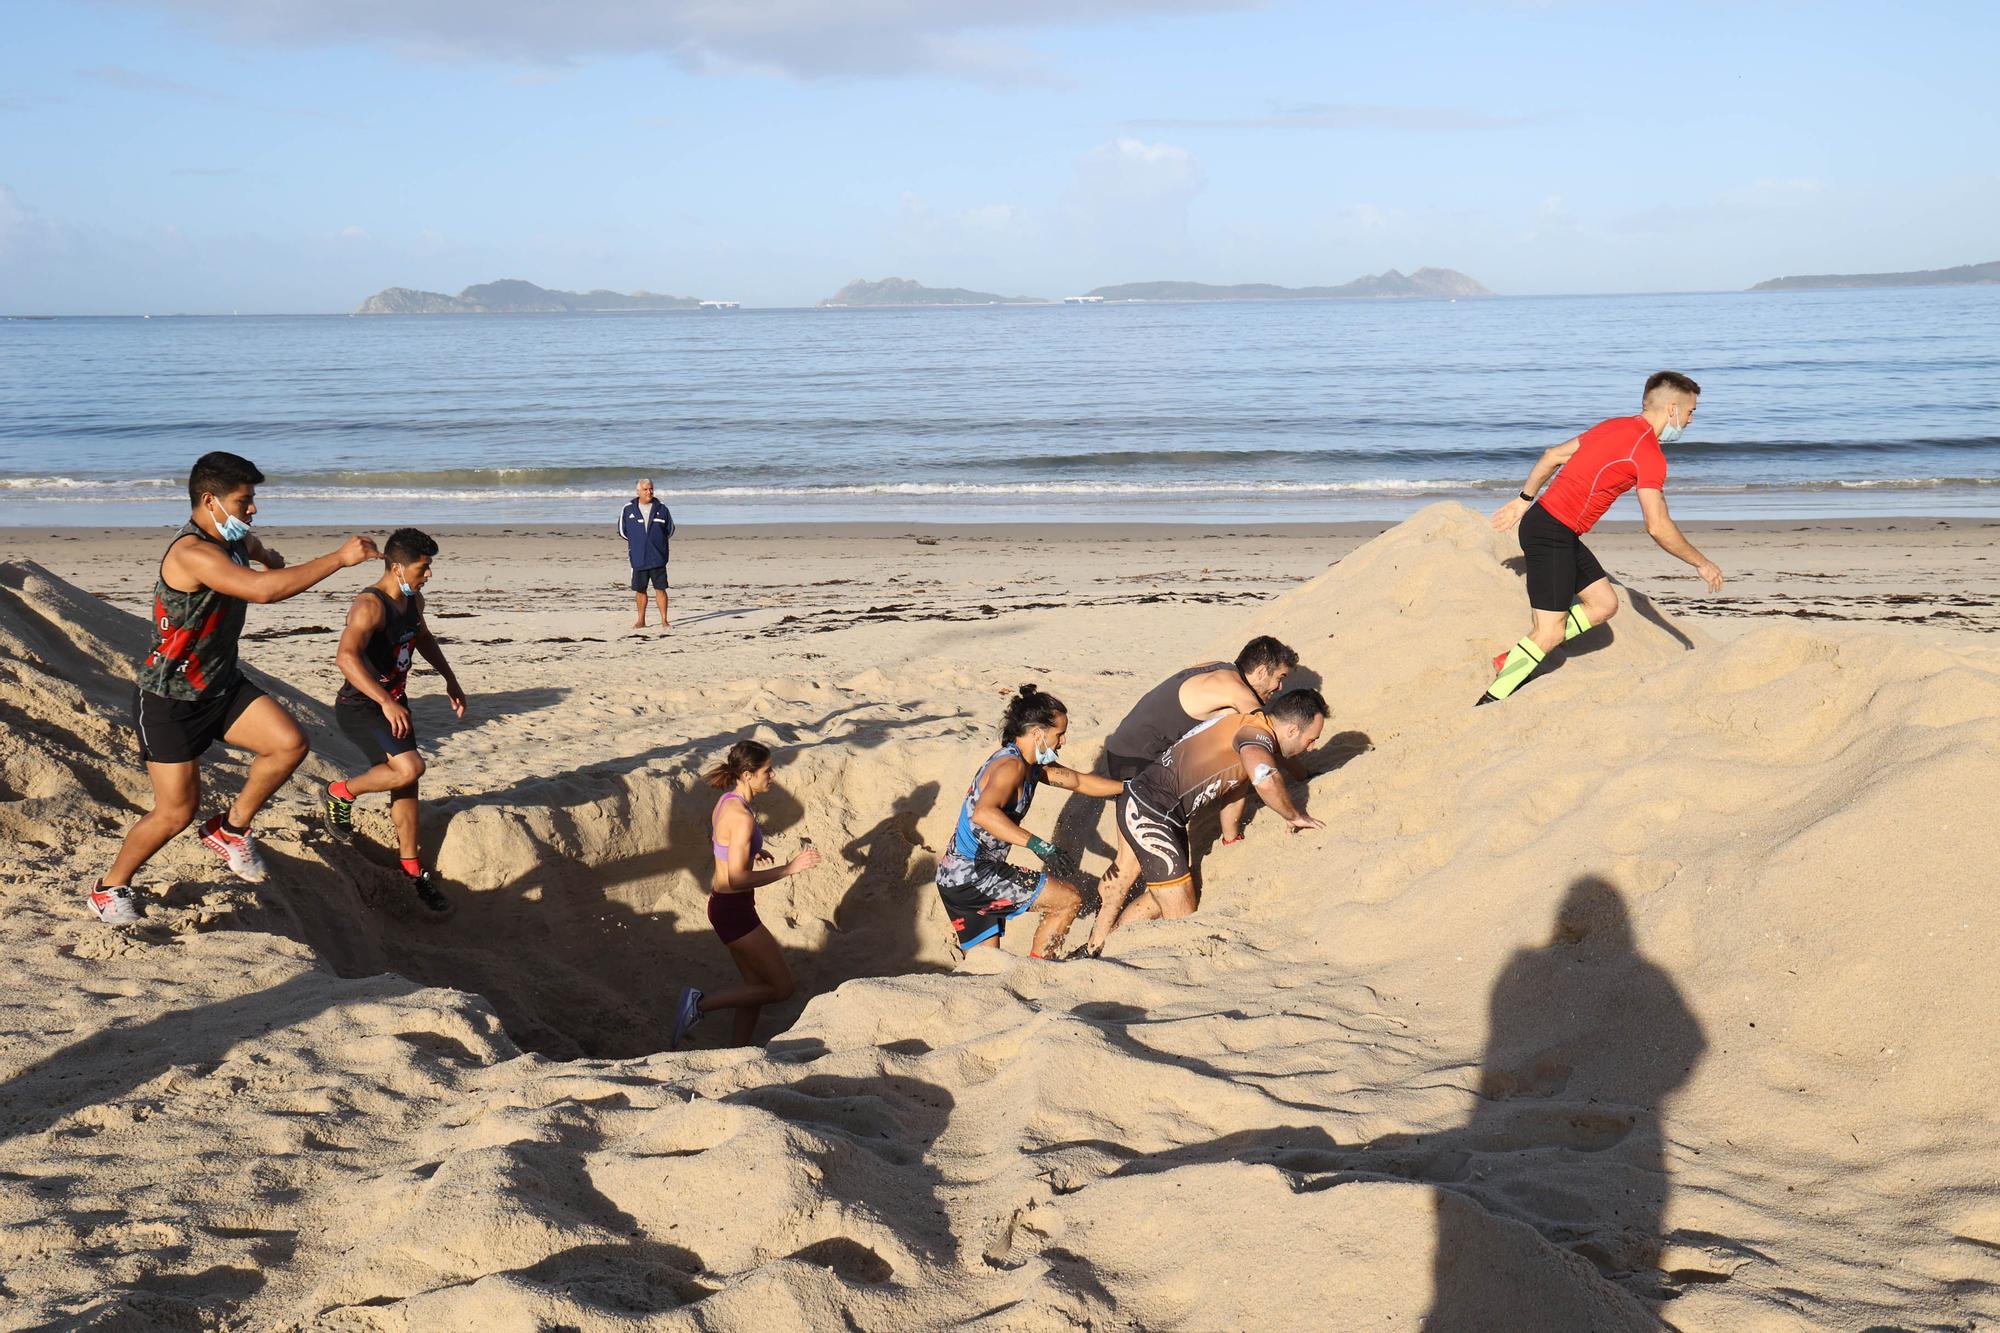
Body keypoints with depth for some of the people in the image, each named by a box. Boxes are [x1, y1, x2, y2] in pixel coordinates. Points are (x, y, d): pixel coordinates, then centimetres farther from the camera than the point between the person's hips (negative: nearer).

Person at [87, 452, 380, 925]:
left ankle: (231, 830, 9)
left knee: (290, 744, -12)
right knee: (177, 812, -3)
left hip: (222, 685, 8)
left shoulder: (233, 540, 0)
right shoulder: (192, 553, -29)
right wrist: (339, 558, -41)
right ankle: (108, 889, 20)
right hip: (170, 699, -8)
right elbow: (263, 589, -43)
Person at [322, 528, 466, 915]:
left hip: (394, 705, 9)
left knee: (406, 786, 11)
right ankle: (342, 794, -1)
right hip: (359, 708, -9)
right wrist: (386, 703, -47)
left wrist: (450, 680, 28)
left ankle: (412, 870, 22)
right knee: (409, 767, -26)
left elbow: (423, 639, 28)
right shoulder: (370, 605, -25)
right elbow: (347, 657, -41)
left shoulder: (413, 601, 5)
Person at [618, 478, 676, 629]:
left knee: (660, 589, -3)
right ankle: (641, 621, 19)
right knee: (640, 590, 7)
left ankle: (664, 621, 1)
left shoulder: (662, 509, 3)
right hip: (638, 558, 1)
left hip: (658, 558, -1)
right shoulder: (629, 509, 2)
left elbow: (670, 530, 14)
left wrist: (658, 543, 11)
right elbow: (622, 530, 15)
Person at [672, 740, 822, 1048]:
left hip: (721, 903, 10)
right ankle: (701, 1002, 1)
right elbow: (738, 879, -27)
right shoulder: (742, 816, -25)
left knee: (757, 986, 19)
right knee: (781, 987, 0)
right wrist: (790, 868, -24)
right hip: (733, 909, -10)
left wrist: (751, 853, 17)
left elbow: (716, 845, 21)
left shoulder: (727, 802, 4)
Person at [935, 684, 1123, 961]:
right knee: (1069, 900, -6)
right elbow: (984, 813, -37)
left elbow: (1079, 782, 24)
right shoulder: (1011, 765, -19)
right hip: (971, 874, -10)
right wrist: (1039, 845, -43)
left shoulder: (1031, 765, 13)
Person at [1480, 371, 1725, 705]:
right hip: (1551, 535, -9)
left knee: (1604, 604, 12)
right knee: (1551, 633, -9)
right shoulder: (1649, 454, -13)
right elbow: (1658, 528, -15)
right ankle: (1486, 706, -7)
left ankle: (1513, 659, 13)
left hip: (1541, 520, 9)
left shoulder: (1616, 426, 14)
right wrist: (1702, 563, -3)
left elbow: (1553, 455, 18)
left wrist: (1524, 500, 26)